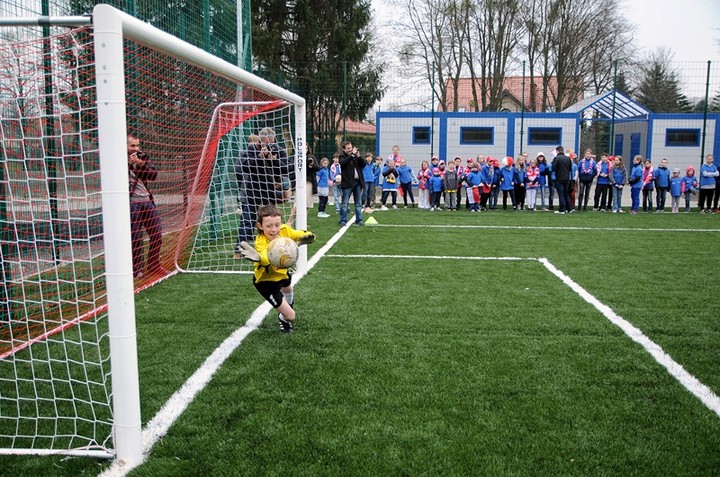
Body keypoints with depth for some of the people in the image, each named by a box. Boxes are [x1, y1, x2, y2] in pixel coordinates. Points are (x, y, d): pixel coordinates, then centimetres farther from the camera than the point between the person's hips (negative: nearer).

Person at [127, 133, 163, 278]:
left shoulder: (142, 156, 12)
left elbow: (153, 175, 1)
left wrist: (141, 164, -13)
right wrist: (129, 163, -20)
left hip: (147, 201, 5)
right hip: (131, 202, -5)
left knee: (157, 234, 7)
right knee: (135, 238, -6)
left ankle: (154, 266, 21)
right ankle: (137, 269, 6)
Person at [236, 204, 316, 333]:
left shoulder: (284, 230, -27)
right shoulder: (261, 242, -41)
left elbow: (303, 235, -21)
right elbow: (266, 258, -62)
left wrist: (307, 237, -45)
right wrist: (259, 258, -85)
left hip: (281, 272, 6)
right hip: (266, 281, -6)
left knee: (288, 289, 40)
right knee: (290, 315, -6)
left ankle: (289, 305, 76)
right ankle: (283, 320, 32)